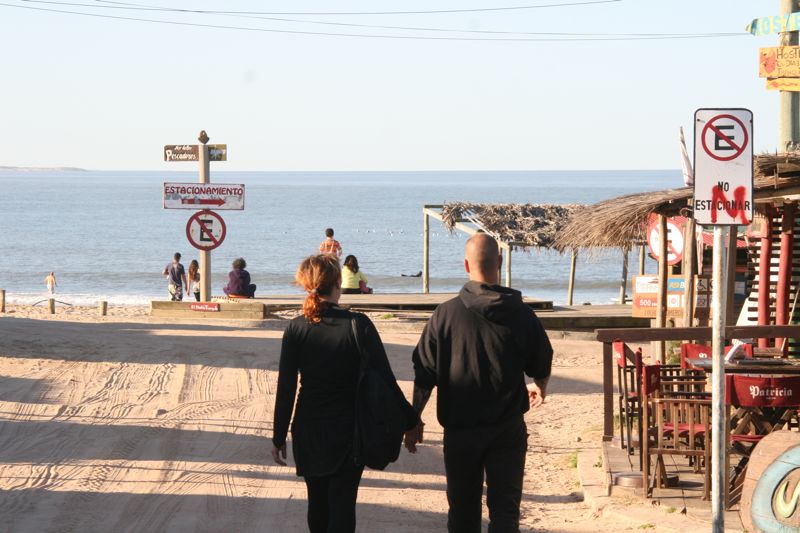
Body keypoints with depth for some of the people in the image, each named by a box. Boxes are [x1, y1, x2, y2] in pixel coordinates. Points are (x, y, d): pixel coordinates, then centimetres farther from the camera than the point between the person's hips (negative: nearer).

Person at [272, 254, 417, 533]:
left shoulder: (296, 329, -6)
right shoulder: (358, 325, -12)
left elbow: (285, 388, -4)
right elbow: (385, 379, -11)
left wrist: (279, 436, 4)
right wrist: (410, 420, -2)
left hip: (309, 431, 2)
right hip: (349, 430, -2)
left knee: (318, 503, 16)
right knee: (342, 505, -1)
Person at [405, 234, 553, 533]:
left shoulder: (446, 314, -8)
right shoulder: (521, 315, -5)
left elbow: (424, 375, -5)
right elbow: (542, 366, 9)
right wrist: (539, 389, 32)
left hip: (460, 430, 0)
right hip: (508, 429, 0)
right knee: (505, 508, 4)